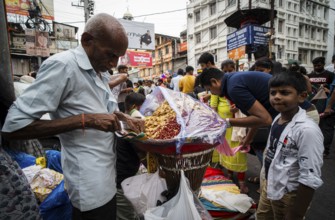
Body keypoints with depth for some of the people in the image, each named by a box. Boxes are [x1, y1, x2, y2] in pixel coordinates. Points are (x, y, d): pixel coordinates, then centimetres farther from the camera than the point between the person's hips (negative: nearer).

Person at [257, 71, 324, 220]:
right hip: (269, 188, 7)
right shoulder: (277, 119, -2)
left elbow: (310, 178, -24)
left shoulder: (307, 130, -26)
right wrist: (265, 184, 16)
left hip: (288, 196, -7)